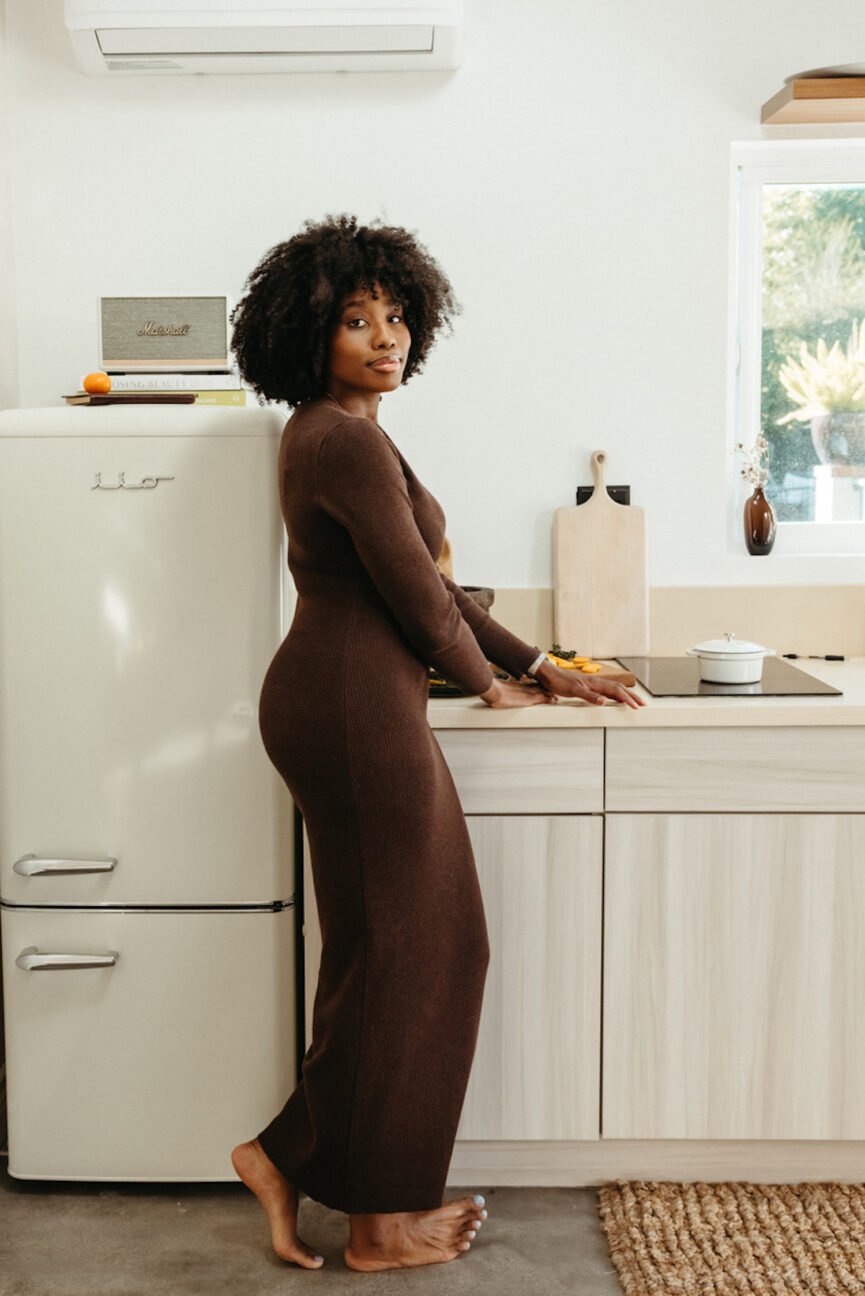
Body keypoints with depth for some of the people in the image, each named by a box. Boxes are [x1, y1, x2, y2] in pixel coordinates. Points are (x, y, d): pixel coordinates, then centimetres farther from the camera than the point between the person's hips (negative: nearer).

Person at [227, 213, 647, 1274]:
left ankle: (295, 1158, 24)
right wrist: (490, 682, 5)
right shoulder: (346, 441, -16)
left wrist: (540, 667, 17)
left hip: (332, 699, 10)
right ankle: (381, 1219, 16)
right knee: (405, 951, 1)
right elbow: (415, 592, -14)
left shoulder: (329, 434, 17)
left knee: (384, 947, 16)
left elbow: (421, 583, 18)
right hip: (356, 708, -10)